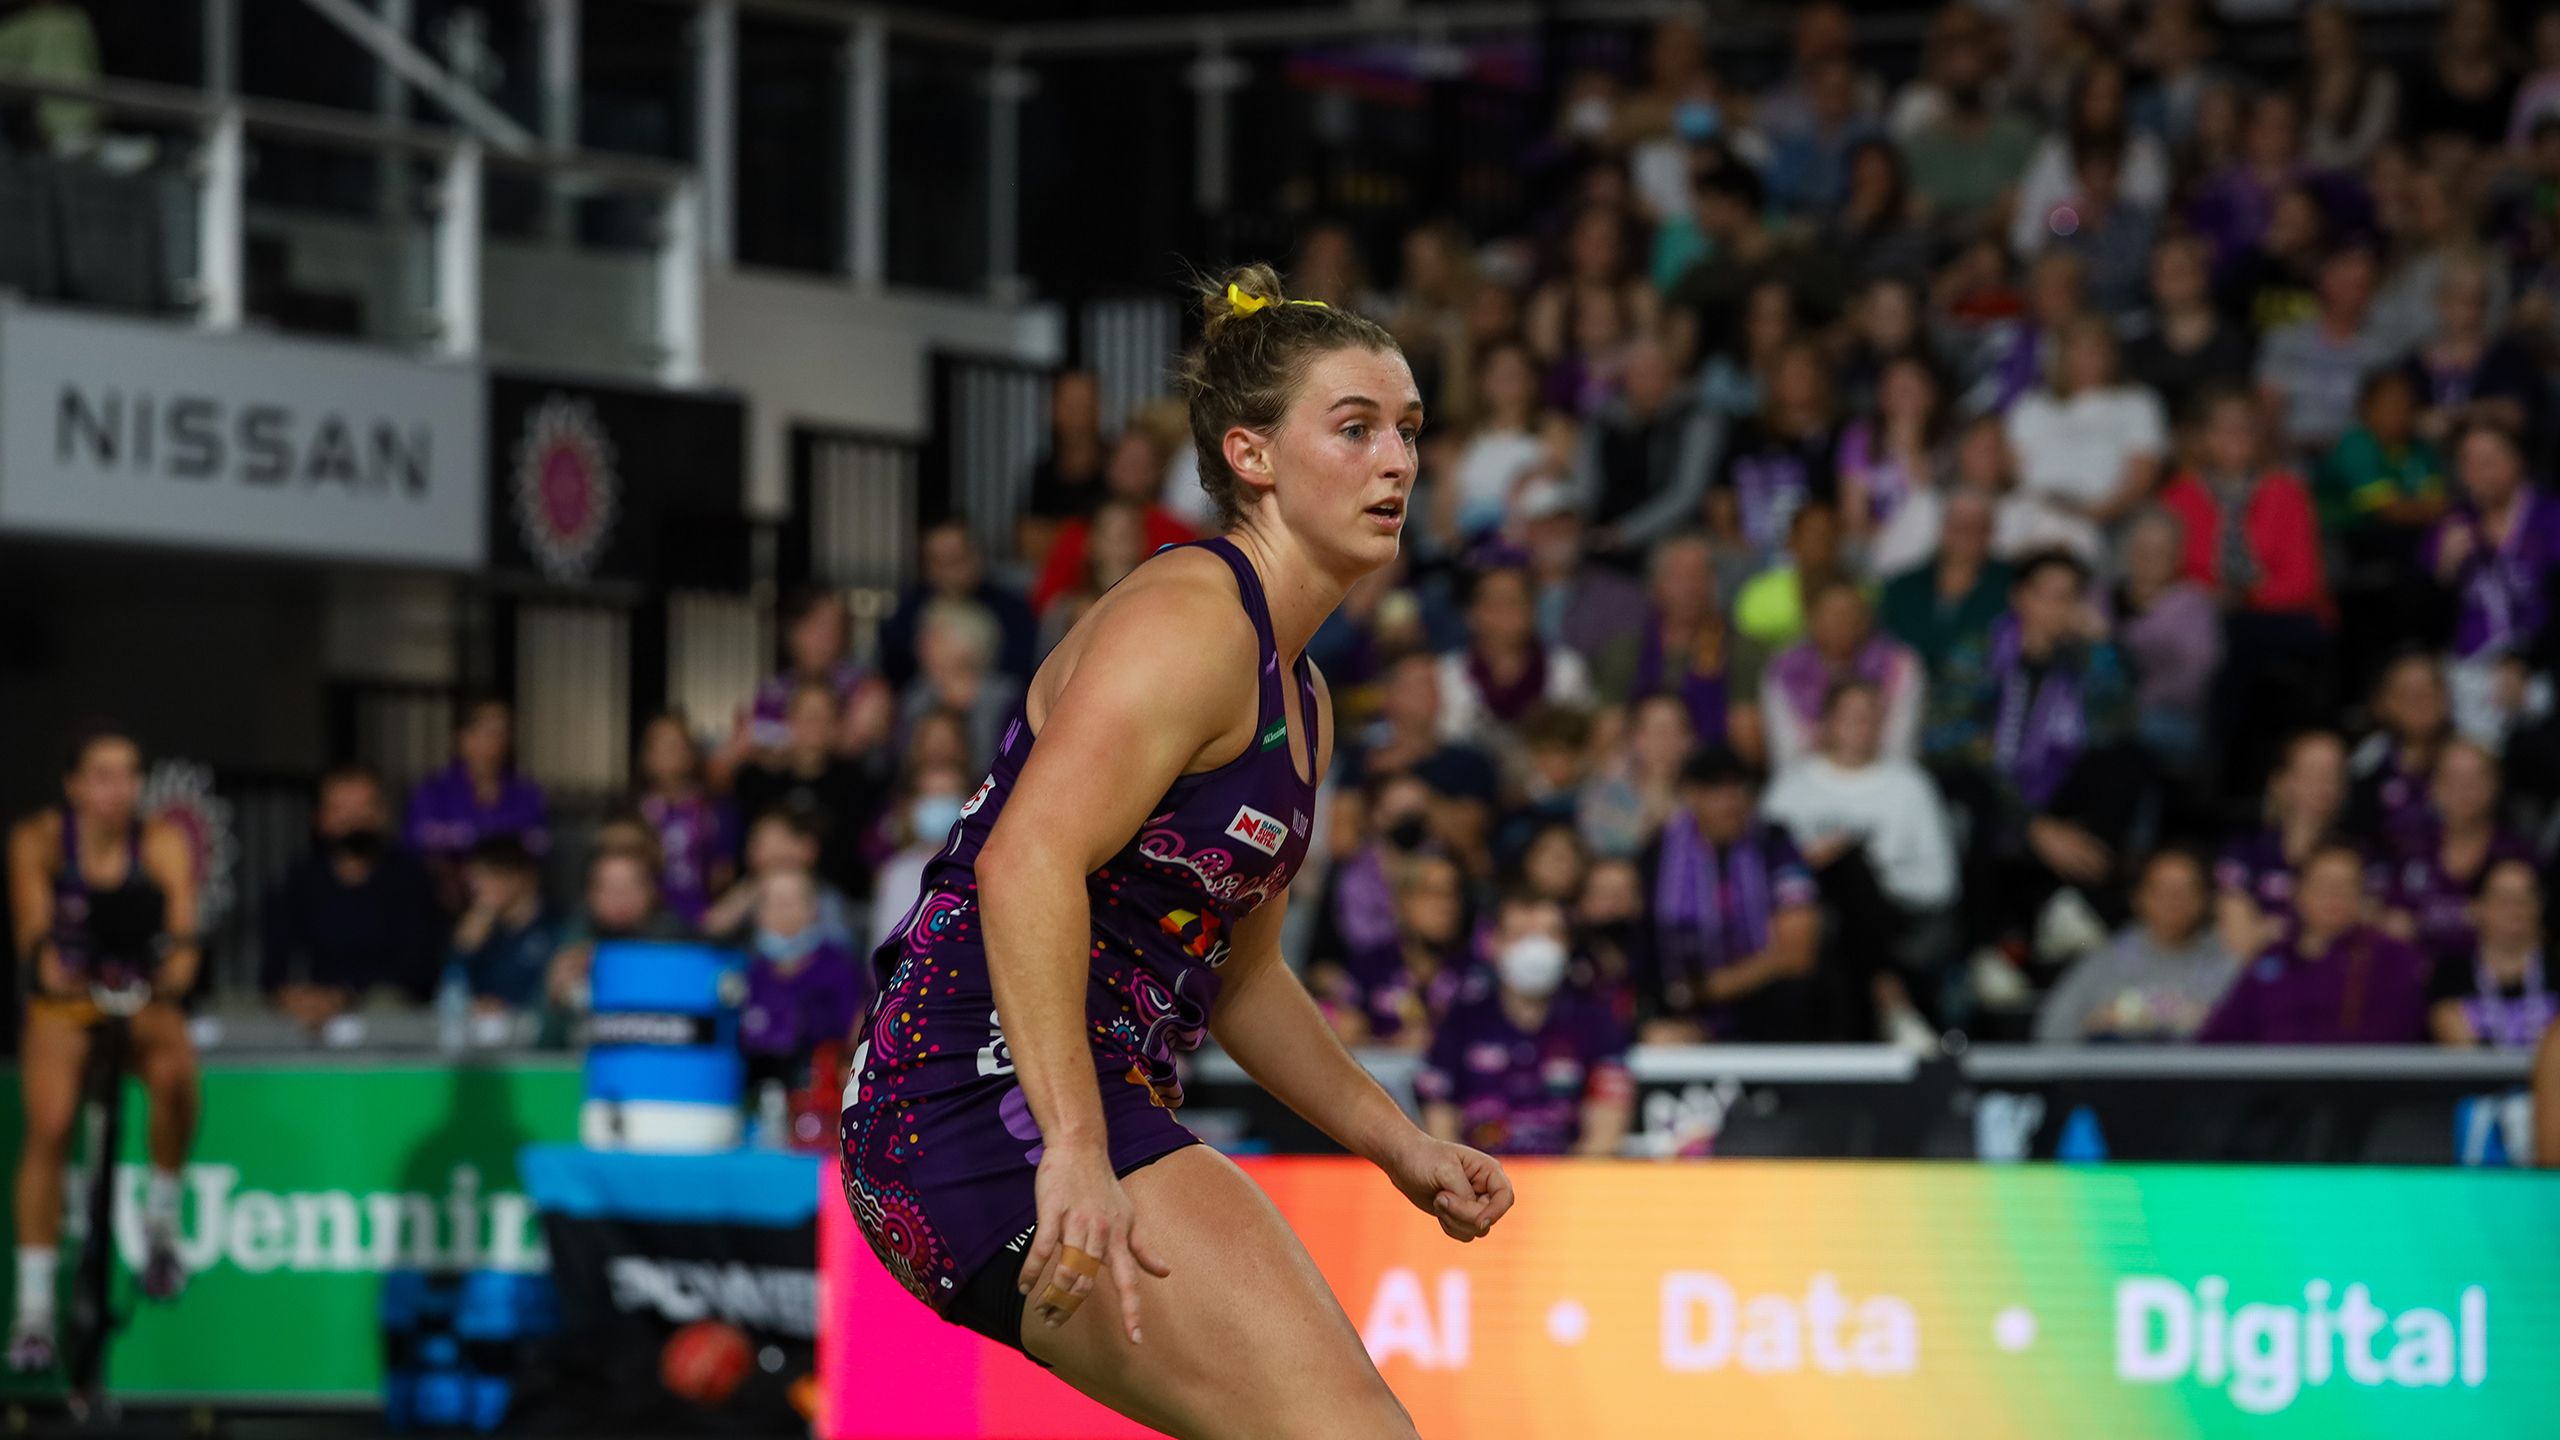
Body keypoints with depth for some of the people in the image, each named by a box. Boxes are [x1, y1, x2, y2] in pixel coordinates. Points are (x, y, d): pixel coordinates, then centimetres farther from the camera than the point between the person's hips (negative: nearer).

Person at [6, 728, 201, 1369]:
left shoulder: (161, 842, -13)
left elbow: (183, 923, -27)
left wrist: (179, 962, -49)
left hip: (143, 1001, 0)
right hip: (63, 1003, 0)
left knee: (175, 1073, -34)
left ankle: (161, 1217, -10)